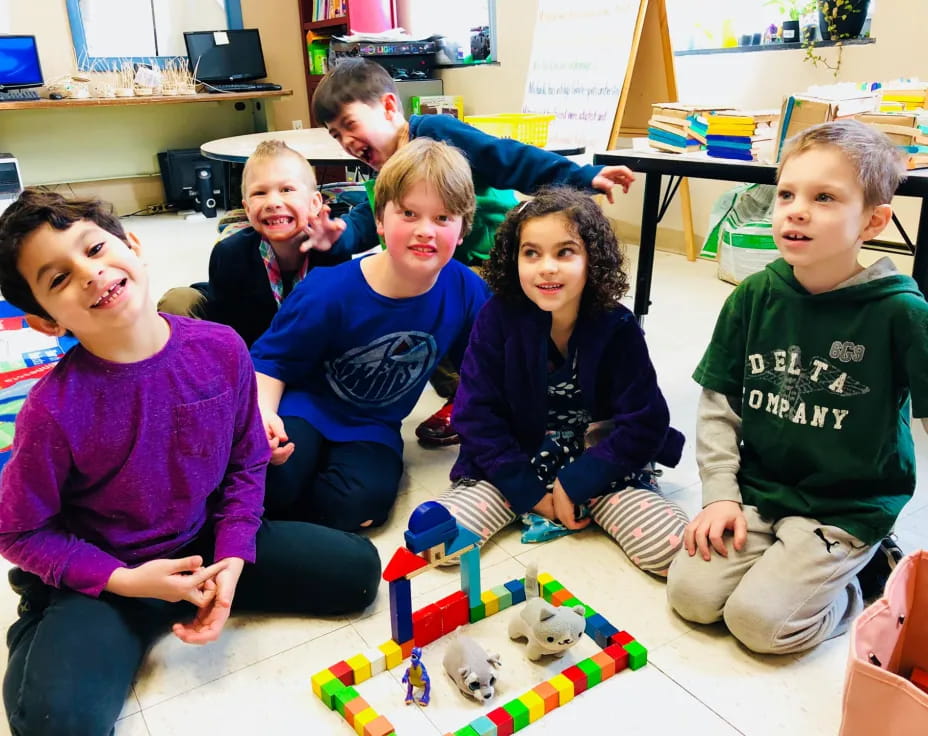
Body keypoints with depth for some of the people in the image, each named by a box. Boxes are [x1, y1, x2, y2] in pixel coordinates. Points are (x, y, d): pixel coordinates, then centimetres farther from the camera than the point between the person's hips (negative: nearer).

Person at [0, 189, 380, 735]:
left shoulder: (220, 349, -16)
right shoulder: (54, 410, -25)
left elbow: (247, 463, -2)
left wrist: (231, 560, -12)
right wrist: (128, 581, -19)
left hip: (204, 542, 4)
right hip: (103, 578, -3)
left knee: (358, 569, 0)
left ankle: (204, 586, 11)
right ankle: (44, 634, 7)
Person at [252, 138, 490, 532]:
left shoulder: (467, 291, -16)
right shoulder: (330, 293, -22)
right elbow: (271, 359, -10)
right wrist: (264, 413, -28)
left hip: (373, 426, 3)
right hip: (307, 406, -2)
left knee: (363, 500, -26)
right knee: (277, 480, -30)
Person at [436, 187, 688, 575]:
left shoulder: (617, 326, -11)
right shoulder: (497, 318, -11)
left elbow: (645, 422, -11)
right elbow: (476, 413, -10)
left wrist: (576, 482, -17)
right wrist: (526, 489, -14)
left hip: (600, 463, 0)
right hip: (515, 464, 1)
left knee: (671, 548, -23)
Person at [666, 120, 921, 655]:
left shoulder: (899, 312, -15)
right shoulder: (755, 297, -5)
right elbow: (719, 402, 0)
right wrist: (721, 494, -5)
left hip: (850, 506, -3)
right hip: (758, 489, 4)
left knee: (760, 620, -16)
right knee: (691, 594, -8)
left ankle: (870, 571, 11)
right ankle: (792, 554, 15)